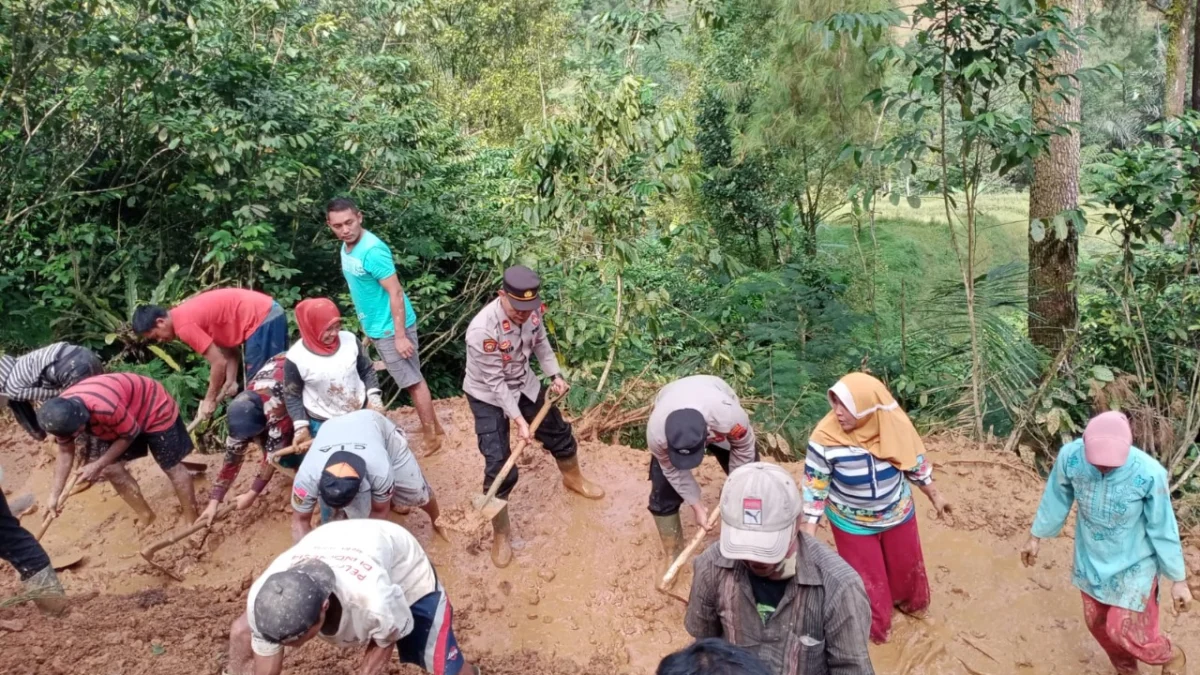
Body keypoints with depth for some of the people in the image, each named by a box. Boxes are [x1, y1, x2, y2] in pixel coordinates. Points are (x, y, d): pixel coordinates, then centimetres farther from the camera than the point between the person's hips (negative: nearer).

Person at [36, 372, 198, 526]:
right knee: (111, 468, 5)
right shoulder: (62, 415, -19)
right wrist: (54, 495, -3)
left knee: (171, 467, 1)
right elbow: (65, 452, -4)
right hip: (124, 414, 7)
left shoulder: (105, 408, -43)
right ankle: (147, 518, 21)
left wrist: (98, 465, -20)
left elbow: (130, 434, -24)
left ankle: (192, 523, 15)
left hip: (155, 410, -7)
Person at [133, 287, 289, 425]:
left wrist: (209, 400, -2)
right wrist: (230, 382, 4)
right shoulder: (185, 315, 15)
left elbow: (219, 363, -14)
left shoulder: (184, 326, -14)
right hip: (269, 313, 10)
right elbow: (228, 349, 14)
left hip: (262, 320, -10)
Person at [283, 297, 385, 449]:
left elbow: (367, 370, 5)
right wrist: (301, 426, -11)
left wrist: (374, 396, -6)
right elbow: (292, 396, -5)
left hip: (360, 415, 3)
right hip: (322, 424, -2)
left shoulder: (350, 340, -10)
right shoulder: (296, 357, -17)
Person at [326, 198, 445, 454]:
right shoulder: (347, 246, 5)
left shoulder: (373, 250, -23)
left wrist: (400, 336, -24)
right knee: (412, 380, 17)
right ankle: (433, 427, 28)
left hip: (391, 328, -9)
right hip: (376, 327, 9)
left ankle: (431, 434, 16)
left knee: (413, 381, 3)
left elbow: (395, 292, -24)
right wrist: (367, 327, 19)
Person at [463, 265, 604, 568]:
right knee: (499, 468, -9)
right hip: (488, 397, -6)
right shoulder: (482, 330, -37)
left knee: (559, 433, 21)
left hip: (523, 385, 6)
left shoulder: (533, 309, -20)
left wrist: (555, 375, -2)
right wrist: (518, 419, -27)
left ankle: (573, 478, 54)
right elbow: (496, 382, -28)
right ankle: (500, 536, 12)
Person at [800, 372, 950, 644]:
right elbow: (815, 486, -19)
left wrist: (935, 496, 9)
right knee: (867, 579, 16)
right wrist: (809, 532, -19)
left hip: (898, 514, 3)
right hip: (852, 524, -3)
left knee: (906, 564, 26)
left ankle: (911, 603, 60)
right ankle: (876, 626, 47)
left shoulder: (895, 425, -23)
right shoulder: (825, 438, -31)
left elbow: (916, 463, -4)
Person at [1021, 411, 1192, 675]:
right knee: (1097, 623, 19)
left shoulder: (1150, 474, -32)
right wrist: (1036, 537, 8)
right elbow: (1056, 500, -4)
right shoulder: (1070, 457, -24)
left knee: (1123, 631, 0)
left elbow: (1163, 529, -17)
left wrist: (1179, 580, -7)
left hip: (1134, 564, -4)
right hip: (1091, 560, 4)